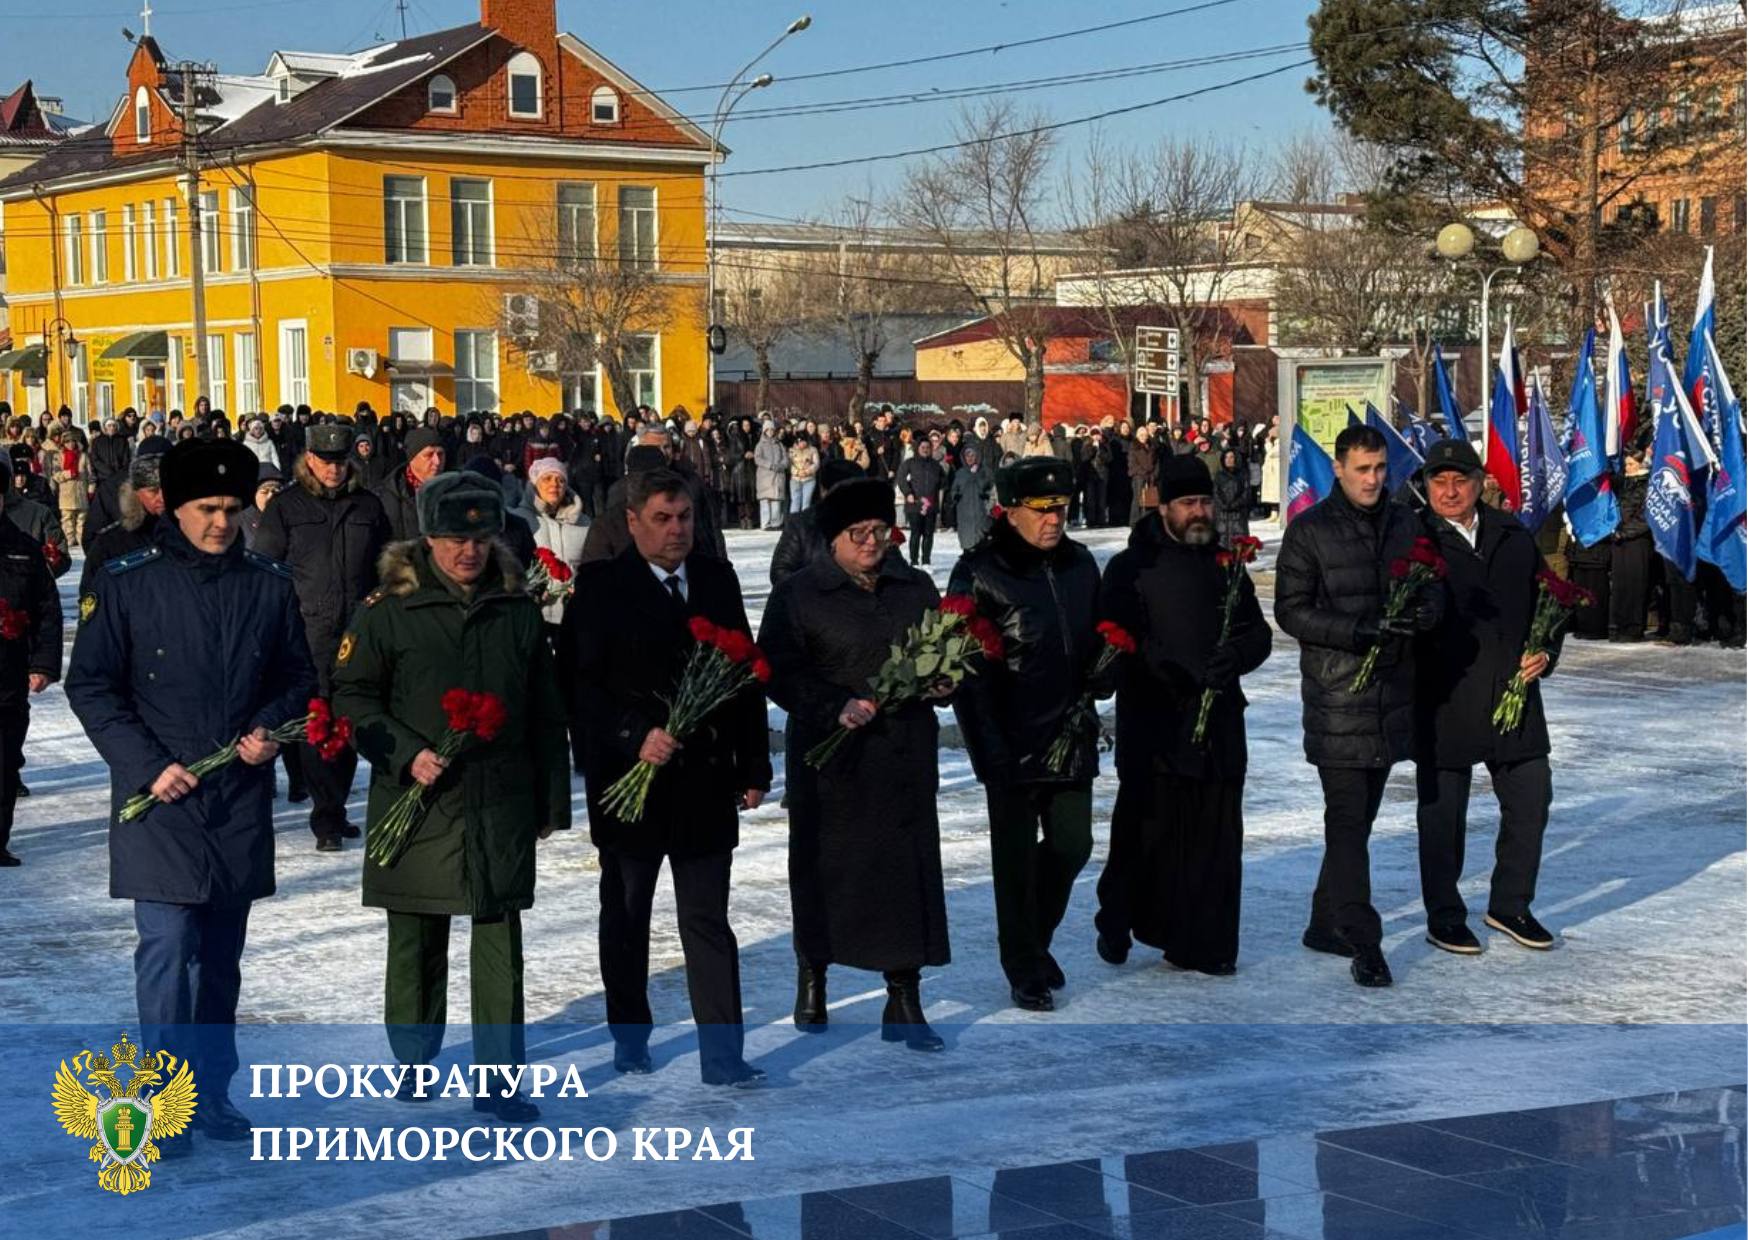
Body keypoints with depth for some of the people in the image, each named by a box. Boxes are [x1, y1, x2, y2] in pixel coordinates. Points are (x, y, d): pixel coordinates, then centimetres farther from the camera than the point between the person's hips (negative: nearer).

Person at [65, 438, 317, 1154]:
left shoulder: (269, 586, 5)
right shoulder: (126, 583, -4)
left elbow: (297, 678, 15)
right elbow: (90, 685, -3)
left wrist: (269, 727, -6)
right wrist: (148, 765, -11)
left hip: (242, 799, 4)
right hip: (158, 799, -4)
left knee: (222, 953, 12)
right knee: (167, 945, -9)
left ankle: (212, 1092, 23)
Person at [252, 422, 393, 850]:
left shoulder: (368, 505, 11)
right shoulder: (285, 507, 3)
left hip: (359, 633, 3)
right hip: (309, 633, -3)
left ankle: (335, 808, 21)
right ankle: (326, 817, -5)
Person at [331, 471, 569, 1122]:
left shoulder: (518, 611, 6)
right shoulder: (388, 609, -3)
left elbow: (545, 713, 12)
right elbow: (351, 695, 0)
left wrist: (552, 799, 12)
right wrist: (406, 754, -14)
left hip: (502, 805, 2)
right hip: (416, 801, -2)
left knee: (500, 945, 1)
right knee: (416, 942, 11)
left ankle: (498, 1078, 7)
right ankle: (414, 1058, 28)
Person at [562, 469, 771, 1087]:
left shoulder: (717, 579, 7)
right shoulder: (600, 585, -5)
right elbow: (583, 682, -9)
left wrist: (753, 765, 7)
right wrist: (636, 736, -21)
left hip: (705, 779, 2)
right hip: (628, 778, -2)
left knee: (708, 920, 1)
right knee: (625, 915, 14)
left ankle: (722, 1053, 3)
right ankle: (630, 1035, 30)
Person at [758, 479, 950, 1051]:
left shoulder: (916, 587, 11)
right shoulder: (798, 595, -3)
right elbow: (778, 671, -8)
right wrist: (835, 707, -20)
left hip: (904, 753, 3)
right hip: (830, 756, -3)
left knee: (908, 869, -1)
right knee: (824, 868, 8)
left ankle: (903, 1003, 6)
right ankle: (811, 978, 30)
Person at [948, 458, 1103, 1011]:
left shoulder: (1080, 563, 8)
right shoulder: (979, 572, -10)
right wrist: (991, 749, -15)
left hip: (1071, 737, 5)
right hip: (1011, 744, -5)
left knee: (1073, 845, 8)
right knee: (1017, 857, 3)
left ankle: (1037, 939, 32)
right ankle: (1025, 970, 17)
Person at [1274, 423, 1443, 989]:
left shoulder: (1404, 523, 11)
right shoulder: (1309, 529, -5)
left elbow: (1434, 585, 12)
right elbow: (1290, 609, -8)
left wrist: (1425, 609, -13)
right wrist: (1358, 633, -20)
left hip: (1392, 689, 6)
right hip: (1336, 693, -6)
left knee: (1360, 816, 13)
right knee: (1348, 819, -8)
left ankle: (1326, 925, 24)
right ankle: (1363, 942, -7)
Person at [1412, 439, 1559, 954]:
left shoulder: (1515, 538, 10)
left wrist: (1544, 652, 4)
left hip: (1514, 694, 5)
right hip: (1444, 702, -5)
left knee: (1531, 799, 10)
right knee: (1442, 812, 5)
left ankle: (1510, 905, 28)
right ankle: (1444, 919, 19)